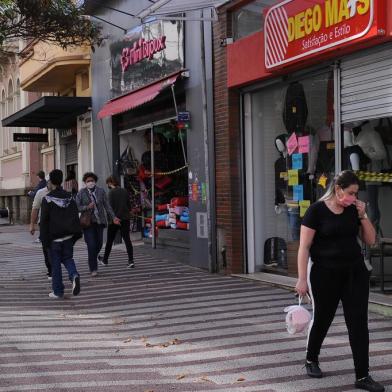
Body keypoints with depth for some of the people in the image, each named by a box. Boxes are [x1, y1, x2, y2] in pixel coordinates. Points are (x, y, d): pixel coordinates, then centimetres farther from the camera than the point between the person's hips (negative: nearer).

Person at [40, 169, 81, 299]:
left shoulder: (47, 199, -10)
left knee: (56, 264, 5)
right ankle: (74, 275, -13)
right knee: (68, 258, 16)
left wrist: (44, 239, -6)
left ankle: (58, 291, 10)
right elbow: (76, 217, 6)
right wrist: (76, 234, 10)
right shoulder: (69, 197, 6)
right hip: (68, 236, 4)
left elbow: (44, 220, -10)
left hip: (54, 237, -4)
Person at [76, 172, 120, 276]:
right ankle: (93, 269, 1)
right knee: (91, 245, -9)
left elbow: (107, 205, 5)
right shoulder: (81, 193, -1)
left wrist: (113, 217, -3)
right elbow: (77, 207, -3)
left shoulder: (101, 191, 5)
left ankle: (93, 260, 38)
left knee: (99, 244, 8)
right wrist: (87, 207, -18)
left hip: (99, 221, 3)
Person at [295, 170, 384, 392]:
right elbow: (304, 246, -11)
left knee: (359, 322, -1)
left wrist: (363, 215, -5)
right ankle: (311, 360, 37)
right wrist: (302, 279, -14)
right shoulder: (317, 211, -10)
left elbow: (371, 240, 8)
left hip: (355, 272, 4)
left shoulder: (354, 210, 5)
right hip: (325, 274, -4)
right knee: (322, 318, 11)